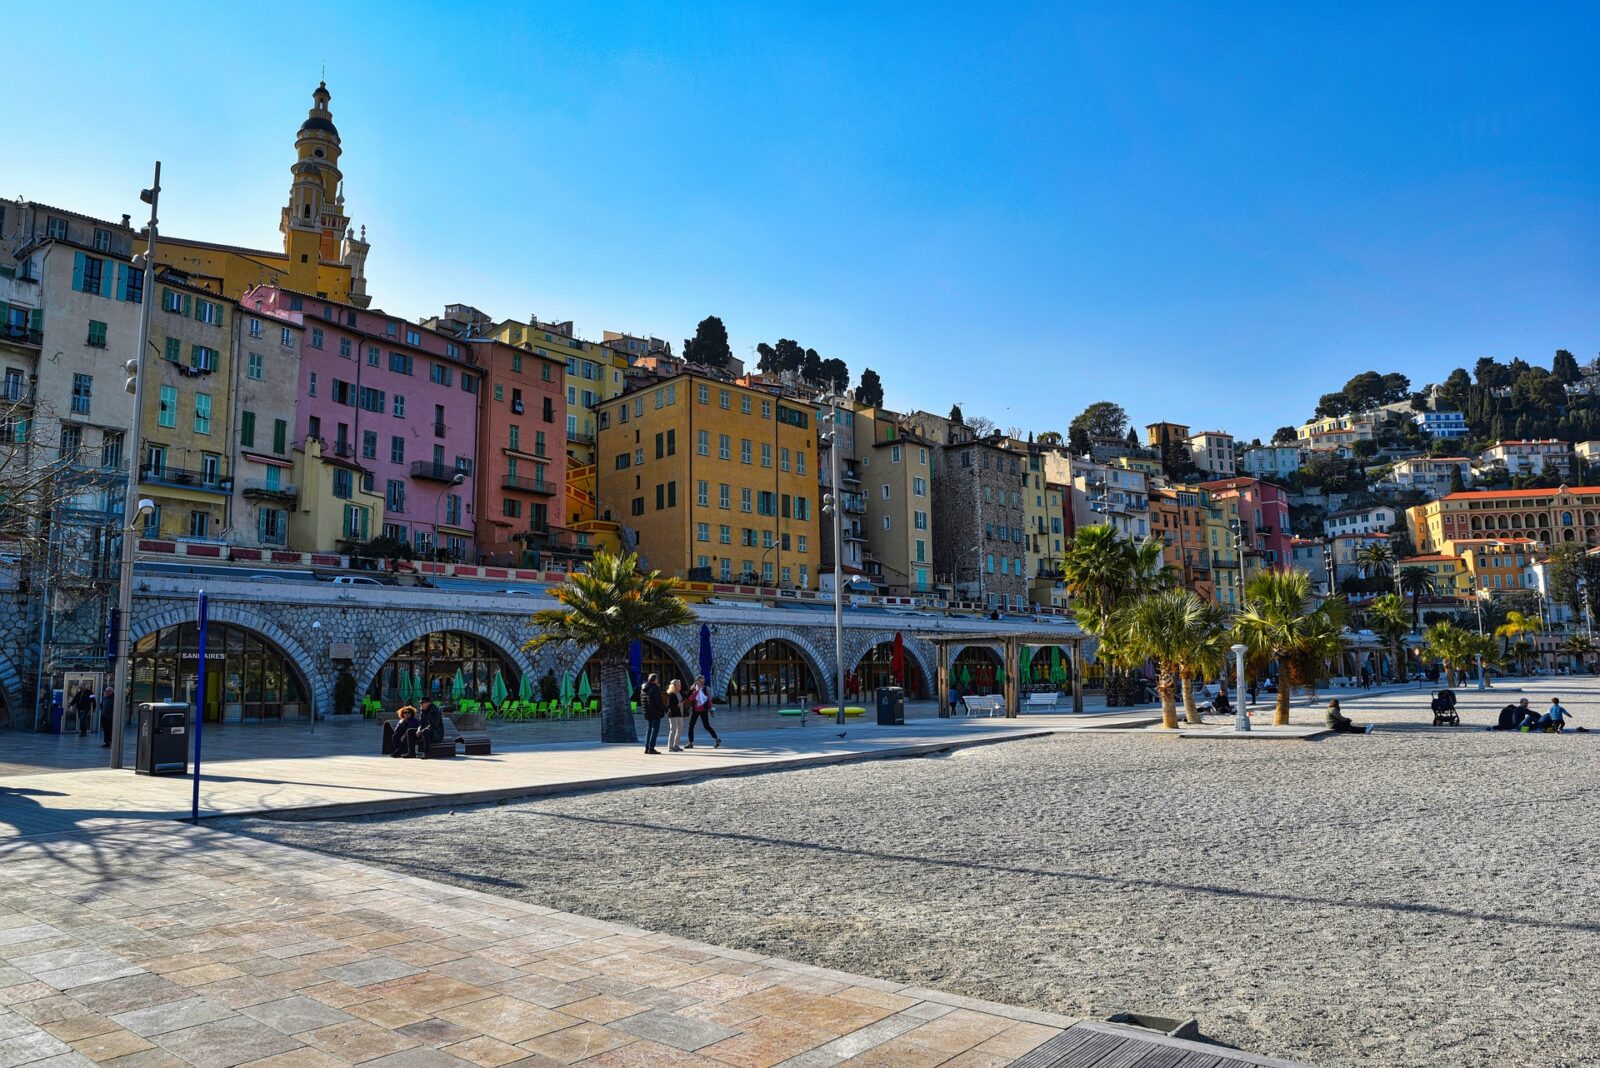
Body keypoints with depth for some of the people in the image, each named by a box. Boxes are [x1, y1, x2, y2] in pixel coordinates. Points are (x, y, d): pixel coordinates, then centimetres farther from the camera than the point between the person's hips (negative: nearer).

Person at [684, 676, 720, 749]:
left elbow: (709, 700, 2)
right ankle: (690, 743, 11)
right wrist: (696, 691, -21)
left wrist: (710, 709, 1)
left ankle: (717, 739, 8)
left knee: (707, 726, -4)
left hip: (703, 710, -3)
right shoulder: (693, 689, 0)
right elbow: (690, 698, -14)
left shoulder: (706, 689, -2)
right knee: (691, 725, 2)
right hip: (695, 710, 3)